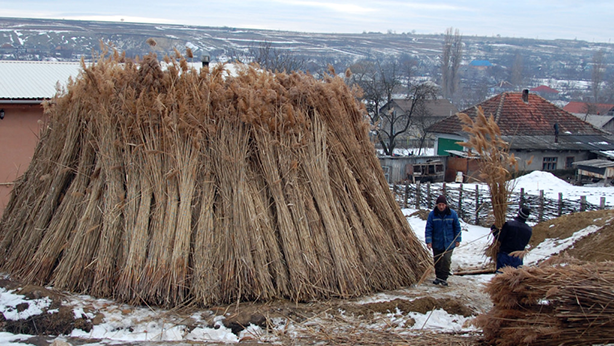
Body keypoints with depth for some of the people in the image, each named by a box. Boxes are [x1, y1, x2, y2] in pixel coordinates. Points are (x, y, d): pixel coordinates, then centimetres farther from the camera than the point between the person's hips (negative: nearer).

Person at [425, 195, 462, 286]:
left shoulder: (452, 214, -3)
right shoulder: (432, 214, -5)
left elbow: (457, 227, 6)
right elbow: (428, 228, -4)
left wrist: (457, 240, 5)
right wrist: (428, 241, -11)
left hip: (449, 243, -1)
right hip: (437, 243, 1)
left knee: (446, 259, -13)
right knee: (437, 261, 8)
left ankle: (444, 278, -6)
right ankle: (438, 277, 24)